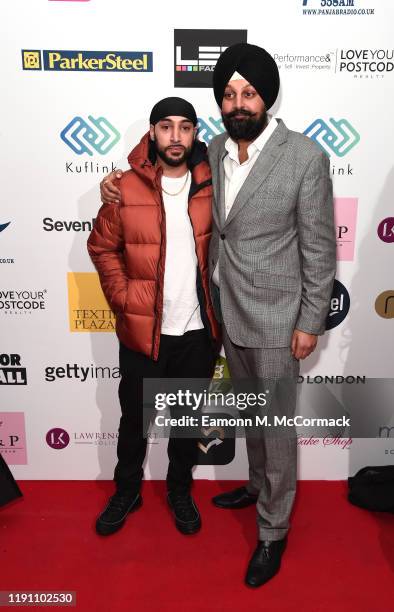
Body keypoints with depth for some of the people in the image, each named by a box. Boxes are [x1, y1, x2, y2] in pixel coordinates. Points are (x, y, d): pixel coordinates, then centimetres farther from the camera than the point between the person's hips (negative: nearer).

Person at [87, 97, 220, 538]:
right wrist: (122, 298, -6)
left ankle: (180, 491, 41)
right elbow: (102, 247, 2)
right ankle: (126, 492, 41)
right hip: (142, 331, -1)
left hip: (199, 331, 2)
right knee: (134, 419, 16)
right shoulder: (126, 188, -7)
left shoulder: (211, 185, -2)